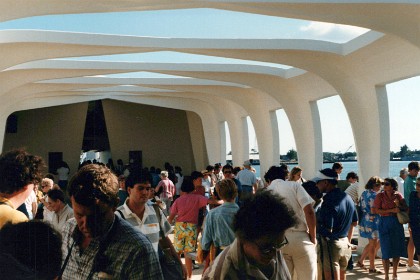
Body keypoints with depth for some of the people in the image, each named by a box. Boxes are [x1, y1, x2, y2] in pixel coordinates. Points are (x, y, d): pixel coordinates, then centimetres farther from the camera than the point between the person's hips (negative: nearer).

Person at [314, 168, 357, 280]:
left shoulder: (329, 201, -22)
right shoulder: (347, 197, 5)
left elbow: (328, 230, -24)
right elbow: (354, 222, 15)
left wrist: (315, 225, -9)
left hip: (331, 244, -8)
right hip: (345, 243, 9)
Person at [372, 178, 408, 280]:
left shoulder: (398, 195, 1)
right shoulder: (380, 195, -7)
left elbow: (406, 208, 4)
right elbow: (376, 210, -12)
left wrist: (399, 205, -16)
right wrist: (392, 210, -17)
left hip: (397, 223, 3)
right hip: (385, 223, -3)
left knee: (397, 250, 9)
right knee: (386, 251, 0)